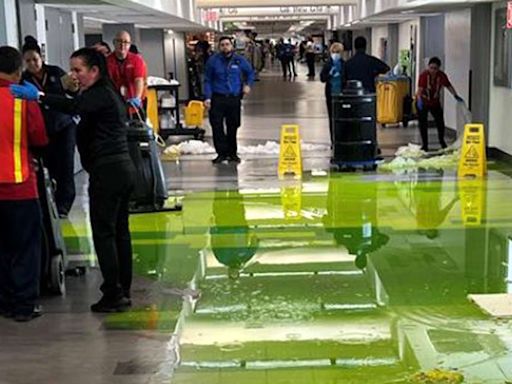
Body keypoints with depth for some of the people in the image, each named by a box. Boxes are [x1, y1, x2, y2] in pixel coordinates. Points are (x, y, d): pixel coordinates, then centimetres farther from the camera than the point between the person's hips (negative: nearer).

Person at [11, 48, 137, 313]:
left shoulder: (100, 95, -12)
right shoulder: (108, 94, 20)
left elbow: (74, 107, -32)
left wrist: (39, 97, -40)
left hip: (107, 172, -10)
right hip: (122, 169, 10)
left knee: (103, 233, -5)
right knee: (119, 231, 13)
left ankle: (113, 295, -2)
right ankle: (123, 291, 20)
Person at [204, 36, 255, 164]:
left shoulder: (239, 60, 5)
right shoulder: (213, 61, -1)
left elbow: (250, 73, 21)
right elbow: (208, 80, 2)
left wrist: (248, 84, 5)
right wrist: (207, 97, -7)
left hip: (234, 98, 2)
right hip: (217, 99, -2)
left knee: (233, 127, 9)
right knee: (217, 126, -8)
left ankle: (232, 153, 21)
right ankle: (222, 152, 2)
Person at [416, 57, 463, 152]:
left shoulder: (441, 75, -15)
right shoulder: (424, 75, -25)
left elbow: (448, 86, -8)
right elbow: (420, 89, -34)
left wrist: (456, 96, -22)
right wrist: (419, 100, -51)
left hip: (435, 102, 3)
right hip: (423, 102, -3)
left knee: (440, 122, 6)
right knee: (423, 123, -4)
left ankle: (442, 141, 31)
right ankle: (425, 145, 9)